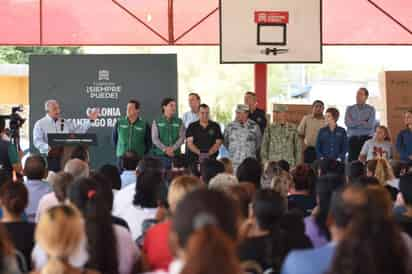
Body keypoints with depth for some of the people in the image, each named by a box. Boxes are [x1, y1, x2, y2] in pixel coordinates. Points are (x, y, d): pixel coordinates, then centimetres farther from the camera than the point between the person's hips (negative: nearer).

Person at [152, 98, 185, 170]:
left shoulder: (179, 122, 10)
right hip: (161, 155, -1)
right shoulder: (156, 122, 6)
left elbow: (182, 137, 0)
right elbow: (155, 138, -2)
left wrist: (173, 148, -16)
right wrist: (165, 149, -16)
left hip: (175, 155, 1)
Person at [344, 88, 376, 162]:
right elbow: (347, 123, -4)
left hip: (367, 138, -1)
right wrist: (363, 122, -4)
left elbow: (370, 125, -7)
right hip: (353, 139, 1)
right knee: (352, 160, -6)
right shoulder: (350, 109, 11)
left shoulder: (371, 109, 6)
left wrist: (355, 123, -1)